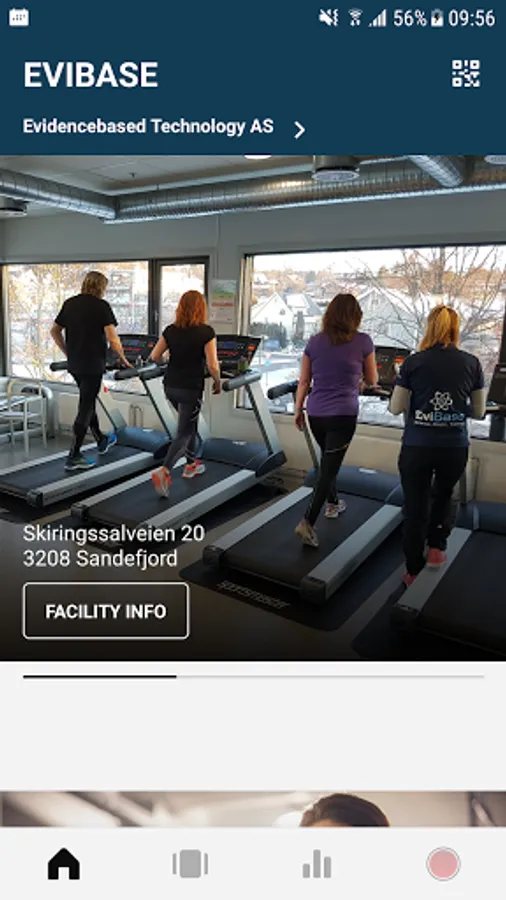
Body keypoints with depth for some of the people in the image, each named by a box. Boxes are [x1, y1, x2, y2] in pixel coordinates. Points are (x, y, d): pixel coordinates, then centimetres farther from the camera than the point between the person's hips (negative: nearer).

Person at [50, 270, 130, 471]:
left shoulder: (69, 303, 10)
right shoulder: (101, 306, -9)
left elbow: (54, 331, 14)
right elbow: (112, 338, -15)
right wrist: (123, 360, -2)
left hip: (74, 364, 7)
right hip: (92, 364, -7)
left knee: (88, 401, 22)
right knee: (85, 407, -2)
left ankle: (102, 441, 38)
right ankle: (74, 457, 0)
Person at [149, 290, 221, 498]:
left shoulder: (171, 330, 3)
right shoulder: (206, 332, -11)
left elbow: (155, 356, 6)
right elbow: (212, 366, -16)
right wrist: (218, 382, 2)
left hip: (171, 387, 6)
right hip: (191, 389, -6)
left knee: (190, 424, 26)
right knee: (183, 433, 1)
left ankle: (191, 464, 35)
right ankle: (164, 472, -16)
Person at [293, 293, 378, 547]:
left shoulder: (314, 342, 3)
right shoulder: (363, 341, -5)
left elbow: (303, 381, 5)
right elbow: (371, 380, 5)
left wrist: (298, 410, 15)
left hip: (316, 414, 4)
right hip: (343, 415, -4)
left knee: (328, 462, 25)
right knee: (328, 468, -1)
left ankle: (333, 504, 43)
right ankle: (307, 522, -9)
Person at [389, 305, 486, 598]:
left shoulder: (413, 362, -5)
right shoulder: (472, 363, 0)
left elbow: (396, 408, -2)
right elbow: (478, 412, 6)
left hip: (417, 448, -1)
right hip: (455, 449, 2)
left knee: (415, 509, 8)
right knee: (444, 496, 29)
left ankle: (413, 575, 16)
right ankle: (436, 548, 28)